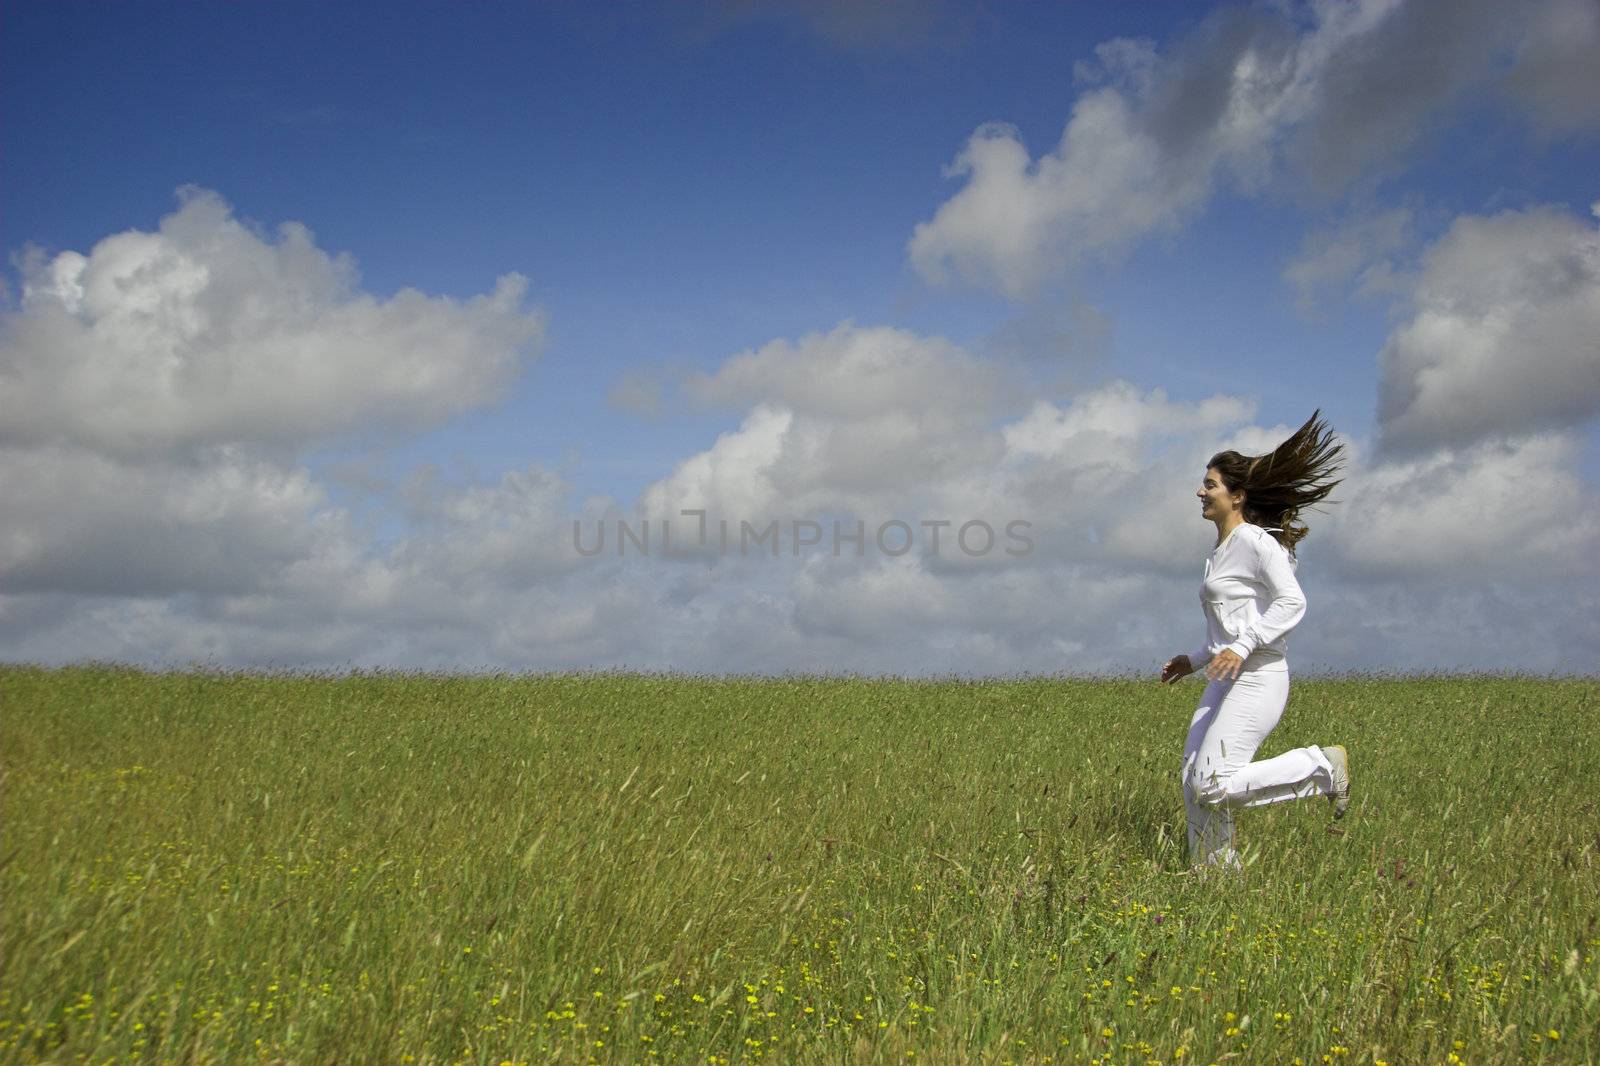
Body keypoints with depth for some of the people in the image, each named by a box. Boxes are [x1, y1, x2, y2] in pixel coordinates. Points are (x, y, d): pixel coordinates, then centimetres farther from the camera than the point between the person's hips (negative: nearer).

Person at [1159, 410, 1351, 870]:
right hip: (1225, 682, 9)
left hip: (1257, 679, -9)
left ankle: (1322, 766, -1)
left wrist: (1241, 648, -26)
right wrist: (1195, 660, 20)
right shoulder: (1222, 551, 19)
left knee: (1214, 787, -16)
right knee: (1195, 786, 2)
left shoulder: (1255, 540, -9)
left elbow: (1292, 603, -19)